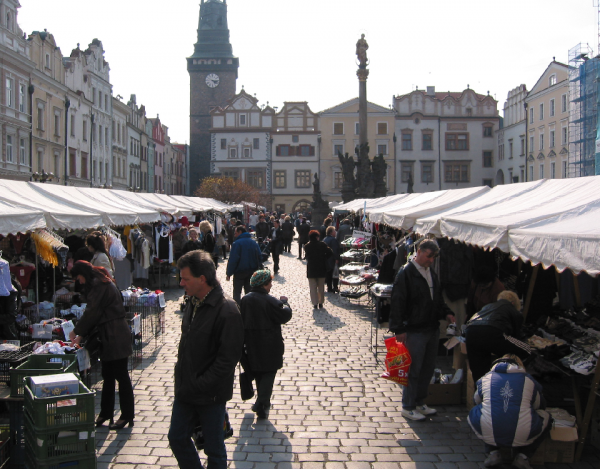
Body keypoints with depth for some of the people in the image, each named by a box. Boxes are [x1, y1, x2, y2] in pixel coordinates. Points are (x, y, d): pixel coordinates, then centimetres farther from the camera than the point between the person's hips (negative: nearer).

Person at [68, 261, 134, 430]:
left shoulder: (99, 285, -14)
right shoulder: (99, 283, 17)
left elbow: (92, 313, -16)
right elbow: (95, 313, 18)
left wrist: (77, 331, -3)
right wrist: (81, 335, 12)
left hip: (115, 338, -10)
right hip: (109, 337, 10)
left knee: (121, 375, -3)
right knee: (108, 376, 14)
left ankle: (127, 415, 4)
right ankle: (106, 412, 23)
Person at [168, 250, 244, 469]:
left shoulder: (227, 311, -21)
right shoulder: (193, 303, 5)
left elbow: (228, 358, -22)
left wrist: (199, 385, -21)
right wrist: (181, 376, 9)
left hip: (211, 394, -8)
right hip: (185, 390, 8)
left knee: (214, 449, 8)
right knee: (177, 438, 16)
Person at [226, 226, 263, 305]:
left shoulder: (237, 243, -15)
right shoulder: (254, 242, 5)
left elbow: (233, 260, -18)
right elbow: (260, 257, 8)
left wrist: (229, 273, -13)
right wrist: (257, 269, 15)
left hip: (240, 272, -5)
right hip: (252, 272, 6)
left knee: (237, 292, 5)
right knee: (249, 291, 13)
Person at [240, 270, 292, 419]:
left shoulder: (245, 300, 0)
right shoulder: (271, 301, -19)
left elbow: (241, 319, 8)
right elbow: (285, 316, -14)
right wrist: (284, 303, 3)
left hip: (252, 344, 6)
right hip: (269, 345, -6)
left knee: (258, 373, 19)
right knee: (269, 373, 3)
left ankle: (263, 402, 28)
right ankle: (261, 403, -8)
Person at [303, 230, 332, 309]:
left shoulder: (307, 246, -5)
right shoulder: (322, 244, -8)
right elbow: (330, 253, -12)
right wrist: (324, 258, 2)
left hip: (311, 270, 0)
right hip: (321, 269, 1)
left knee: (313, 288, 5)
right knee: (321, 287, 14)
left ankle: (315, 303, 1)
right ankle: (321, 302, 18)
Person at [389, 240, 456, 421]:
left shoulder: (431, 273, 12)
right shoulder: (406, 273, -13)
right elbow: (398, 303, -15)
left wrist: (446, 313, 6)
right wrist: (399, 329, -19)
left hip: (432, 329, 8)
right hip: (415, 330, -8)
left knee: (428, 368, 15)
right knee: (414, 370, -1)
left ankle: (419, 403, 28)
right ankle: (408, 407, 11)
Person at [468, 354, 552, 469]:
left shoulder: (485, 379, 14)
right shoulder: (529, 380, 12)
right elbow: (540, 406, 29)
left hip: (489, 435, 1)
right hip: (522, 437, -1)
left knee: (473, 413, 32)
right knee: (546, 418, 28)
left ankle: (493, 452, 17)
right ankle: (523, 456, 14)